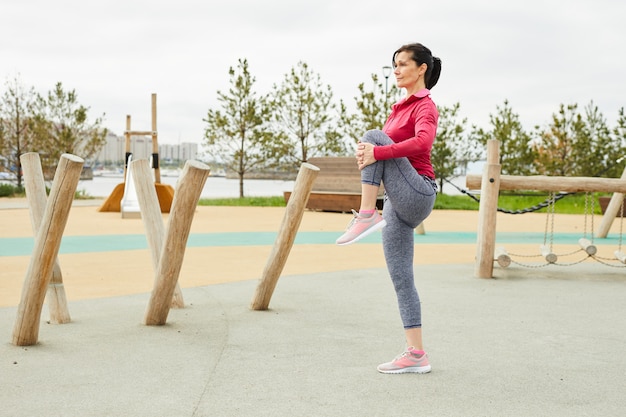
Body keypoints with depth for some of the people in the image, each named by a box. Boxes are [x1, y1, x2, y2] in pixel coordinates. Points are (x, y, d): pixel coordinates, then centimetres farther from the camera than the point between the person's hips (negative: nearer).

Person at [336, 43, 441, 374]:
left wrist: (376, 151, -31)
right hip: (399, 204, 9)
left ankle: (366, 216, -23)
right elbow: (383, 148, 19)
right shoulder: (401, 107, 22)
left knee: (374, 135, -21)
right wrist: (365, 153, -4)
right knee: (401, 280, 5)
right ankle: (416, 354, 9)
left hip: (416, 195, -9)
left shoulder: (425, 107, -5)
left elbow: (423, 141, -27)